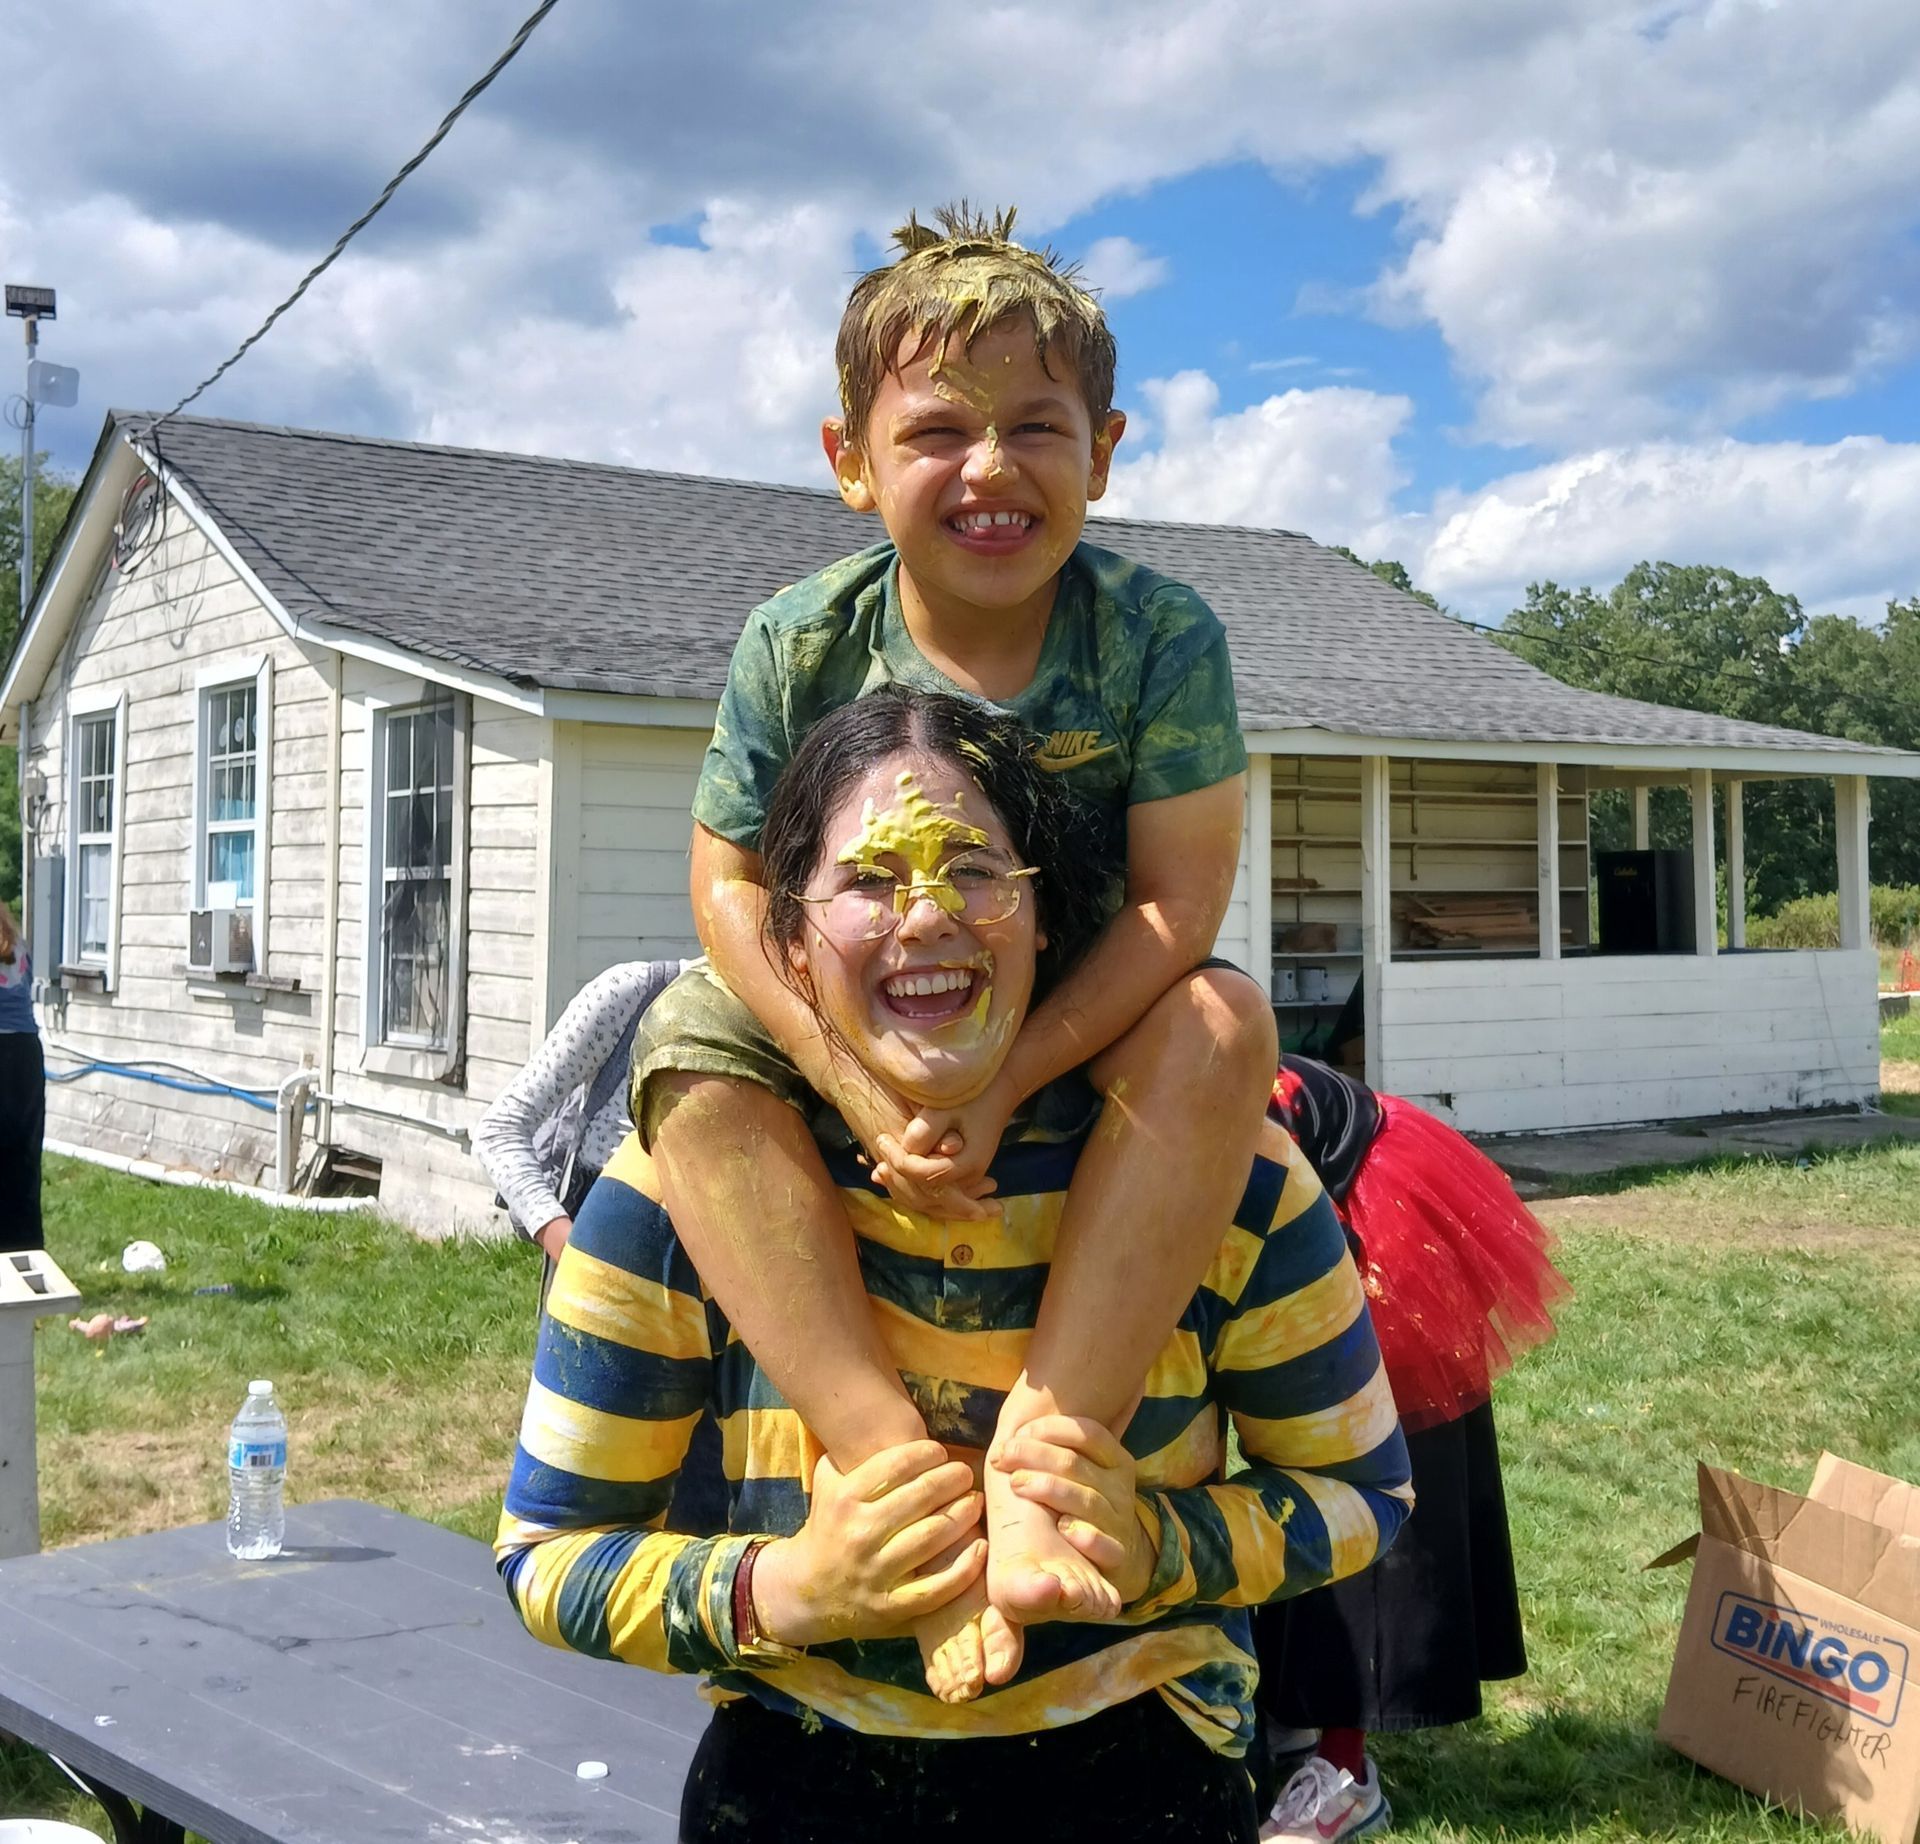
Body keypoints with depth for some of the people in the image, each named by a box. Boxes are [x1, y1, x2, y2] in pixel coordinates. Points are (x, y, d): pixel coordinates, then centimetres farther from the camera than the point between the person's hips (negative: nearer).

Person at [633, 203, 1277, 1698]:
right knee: (687, 1045, -26)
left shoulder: (1159, 637, -16)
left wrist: (1001, 1088, -30)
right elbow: (733, 888, -12)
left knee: (1224, 1023, -31)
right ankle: (898, 1465, -34)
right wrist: (872, 1097, -26)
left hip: (1079, 1042, -1)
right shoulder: (799, 647, -13)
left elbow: (1177, 901, -20)